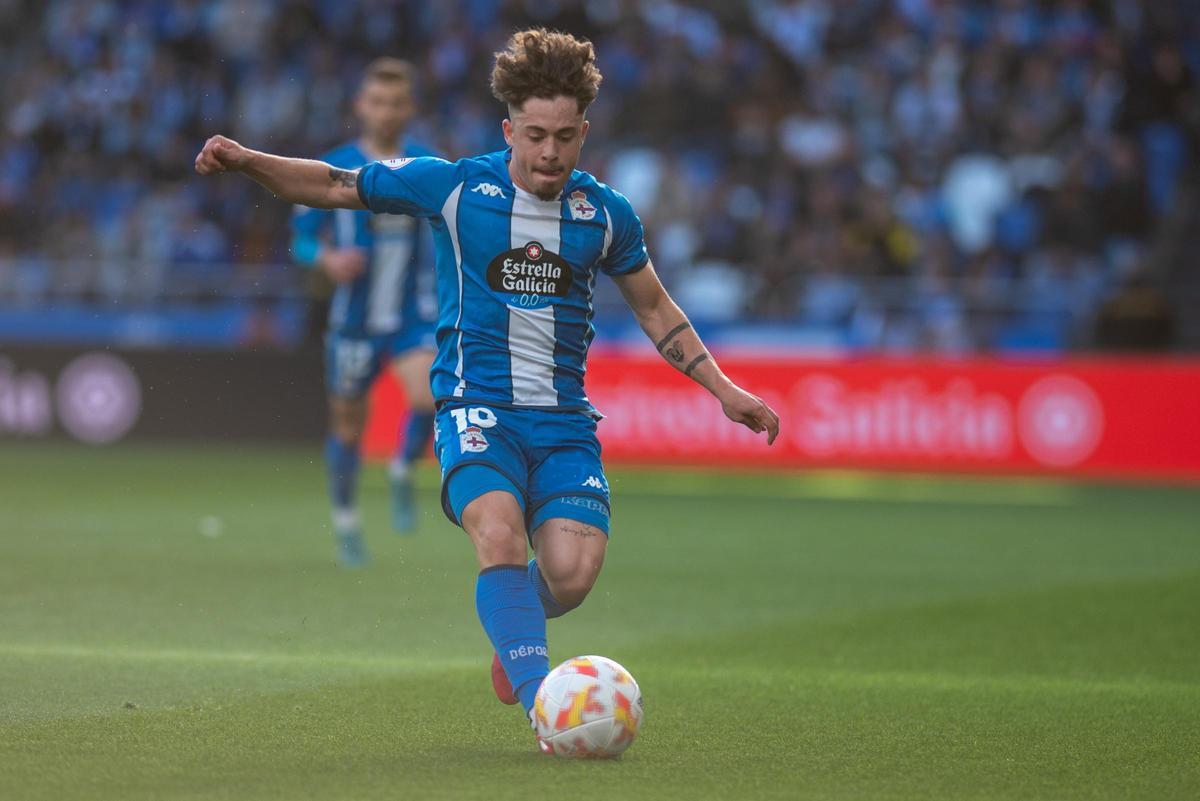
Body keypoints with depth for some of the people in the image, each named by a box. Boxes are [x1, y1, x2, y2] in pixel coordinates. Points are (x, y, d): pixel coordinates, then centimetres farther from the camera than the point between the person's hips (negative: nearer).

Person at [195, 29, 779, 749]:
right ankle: (539, 698, -30)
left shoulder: (606, 213, 6)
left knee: (573, 572, -16)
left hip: (564, 418, 2)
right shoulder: (454, 187, -1)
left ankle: (514, 626, 20)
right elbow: (335, 185, 7)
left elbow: (657, 311, 20)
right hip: (476, 406, -2)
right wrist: (246, 161, -8)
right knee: (501, 533, -31)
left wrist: (724, 389, 15)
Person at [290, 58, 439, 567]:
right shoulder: (333, 171, -4)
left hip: (415, 315, 0)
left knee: (428, 396, -26)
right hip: (355, 318, 0)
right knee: (347, 427, 7)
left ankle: (403, 475, 2)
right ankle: (345, 521, 30)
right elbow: (301, 238, 0)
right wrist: (327, 259, -20)